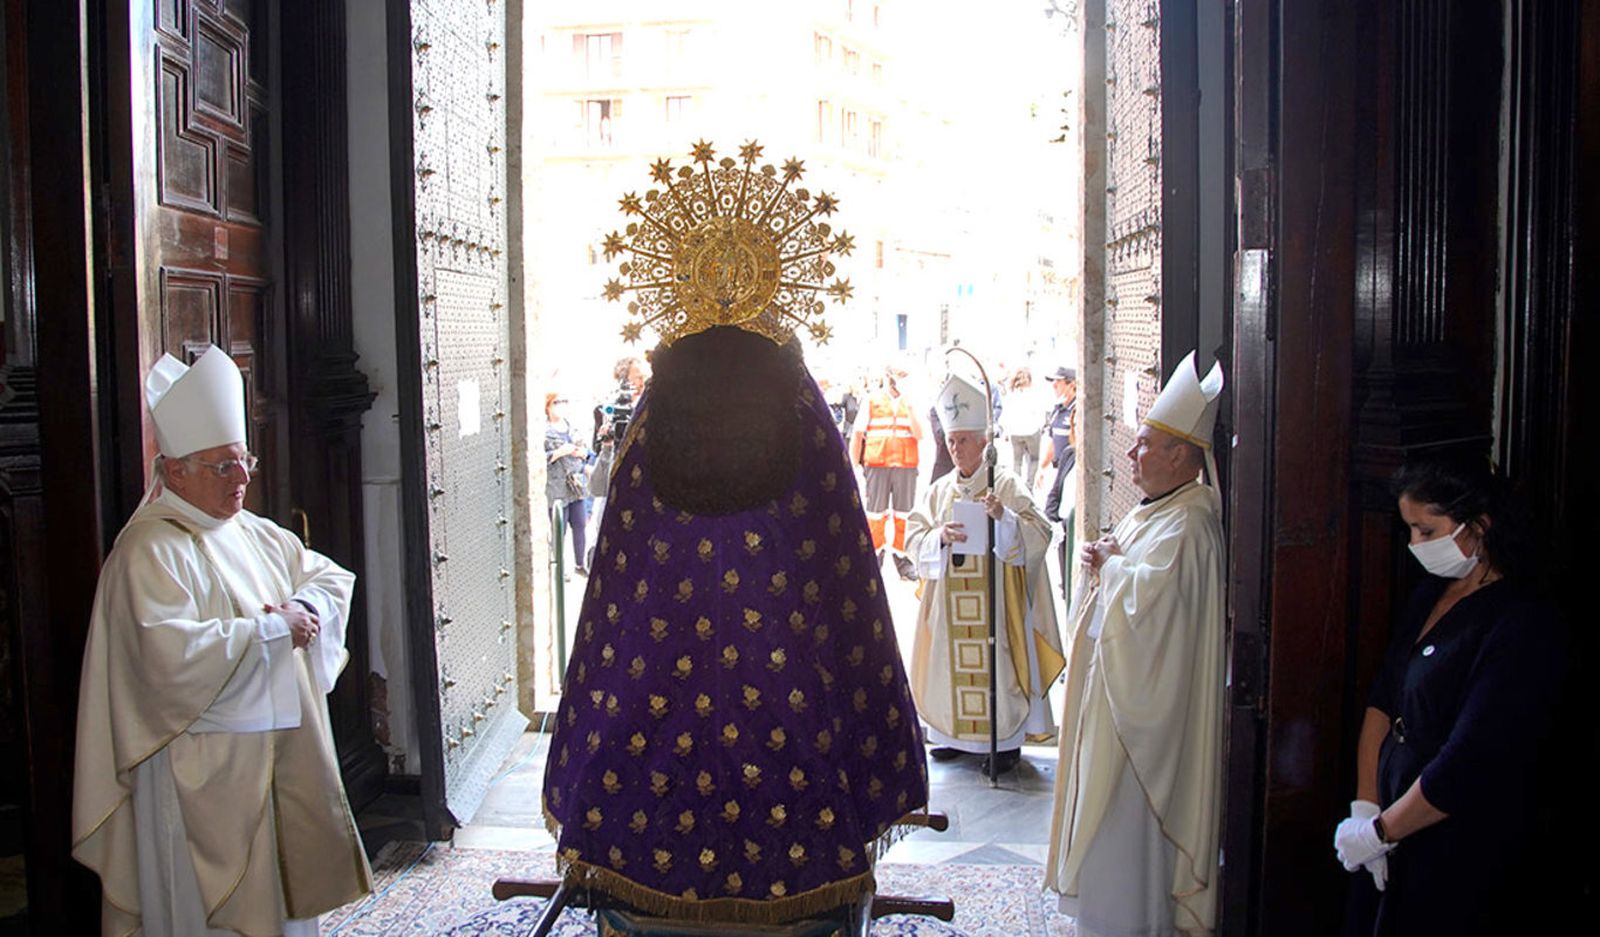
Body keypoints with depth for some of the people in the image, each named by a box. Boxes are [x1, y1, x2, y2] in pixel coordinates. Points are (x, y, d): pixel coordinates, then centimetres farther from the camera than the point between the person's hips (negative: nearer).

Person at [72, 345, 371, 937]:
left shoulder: (255, 534, 11)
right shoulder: (151, 551, -15)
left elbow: (331, 577, 18)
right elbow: (173, 654, -27)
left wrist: (306, 608, -5)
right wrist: (273, 629, -18)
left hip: (285, 755, 8)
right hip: (206, 772, -8)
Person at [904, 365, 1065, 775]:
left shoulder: (1006, 485, -3)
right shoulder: (939, 490, 10)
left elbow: (1038, 534, -12)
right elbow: (914, 537, 3)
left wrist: (1004, 517, -29)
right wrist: (940, 536, -17)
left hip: (993, 600, -4)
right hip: (949, 600, 4)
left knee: (994, 662, -2)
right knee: (952, 660, 7)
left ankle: (1006, 740, 10)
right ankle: (953, 732, 22)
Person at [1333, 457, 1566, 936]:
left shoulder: (1524, 628, -19)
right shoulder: (1430, 596, 7)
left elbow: (1469, 765, -23)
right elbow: (1383, 701, 6)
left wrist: (1378, 831, -15)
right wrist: (1364, 807, -3)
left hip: (1464, 864, -7)